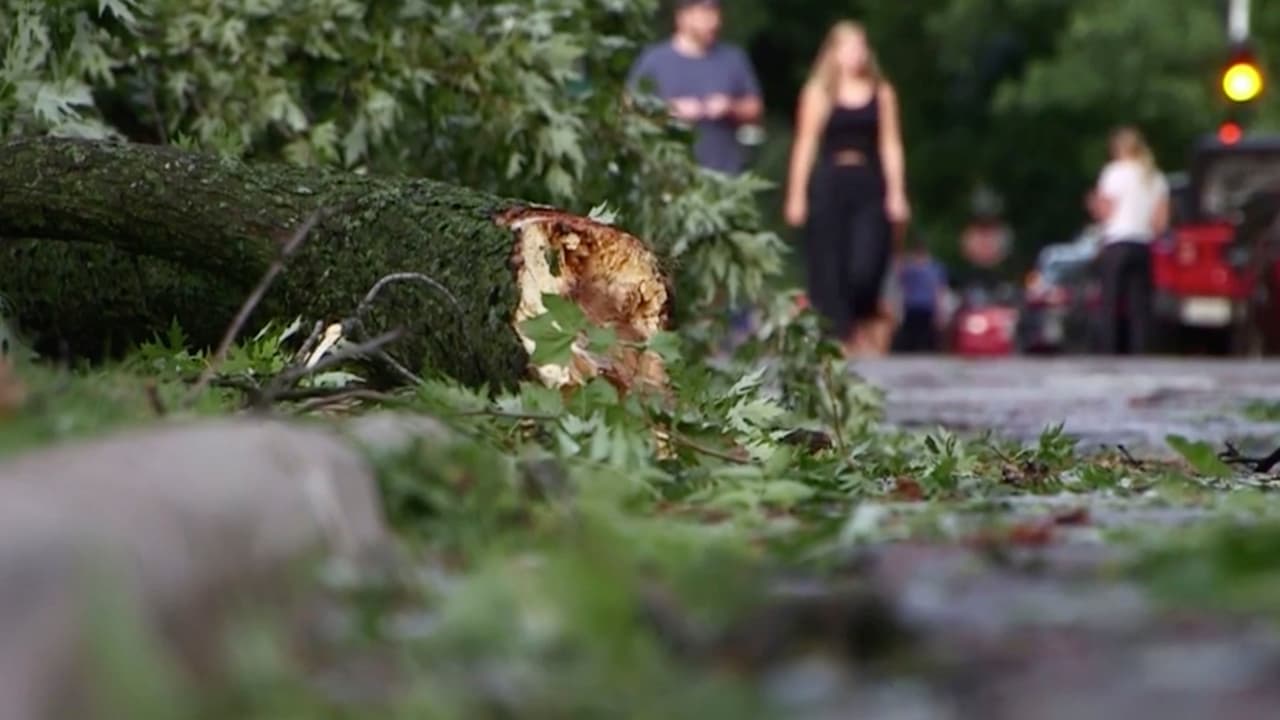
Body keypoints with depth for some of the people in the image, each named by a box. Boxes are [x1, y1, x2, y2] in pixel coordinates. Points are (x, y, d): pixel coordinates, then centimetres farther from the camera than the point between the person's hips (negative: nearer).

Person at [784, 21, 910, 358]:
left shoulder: (882, 94, 9)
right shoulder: (819, 93, 5)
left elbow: (890, 146, 9)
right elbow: (805, 145, 4)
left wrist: (896, 194, 2)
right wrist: (796, 195, -1)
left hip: (868, 185, 0)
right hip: (828, 184, 0)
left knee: (865, 267, -11)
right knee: (829, 269, -2)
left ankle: (864, 330, 13)